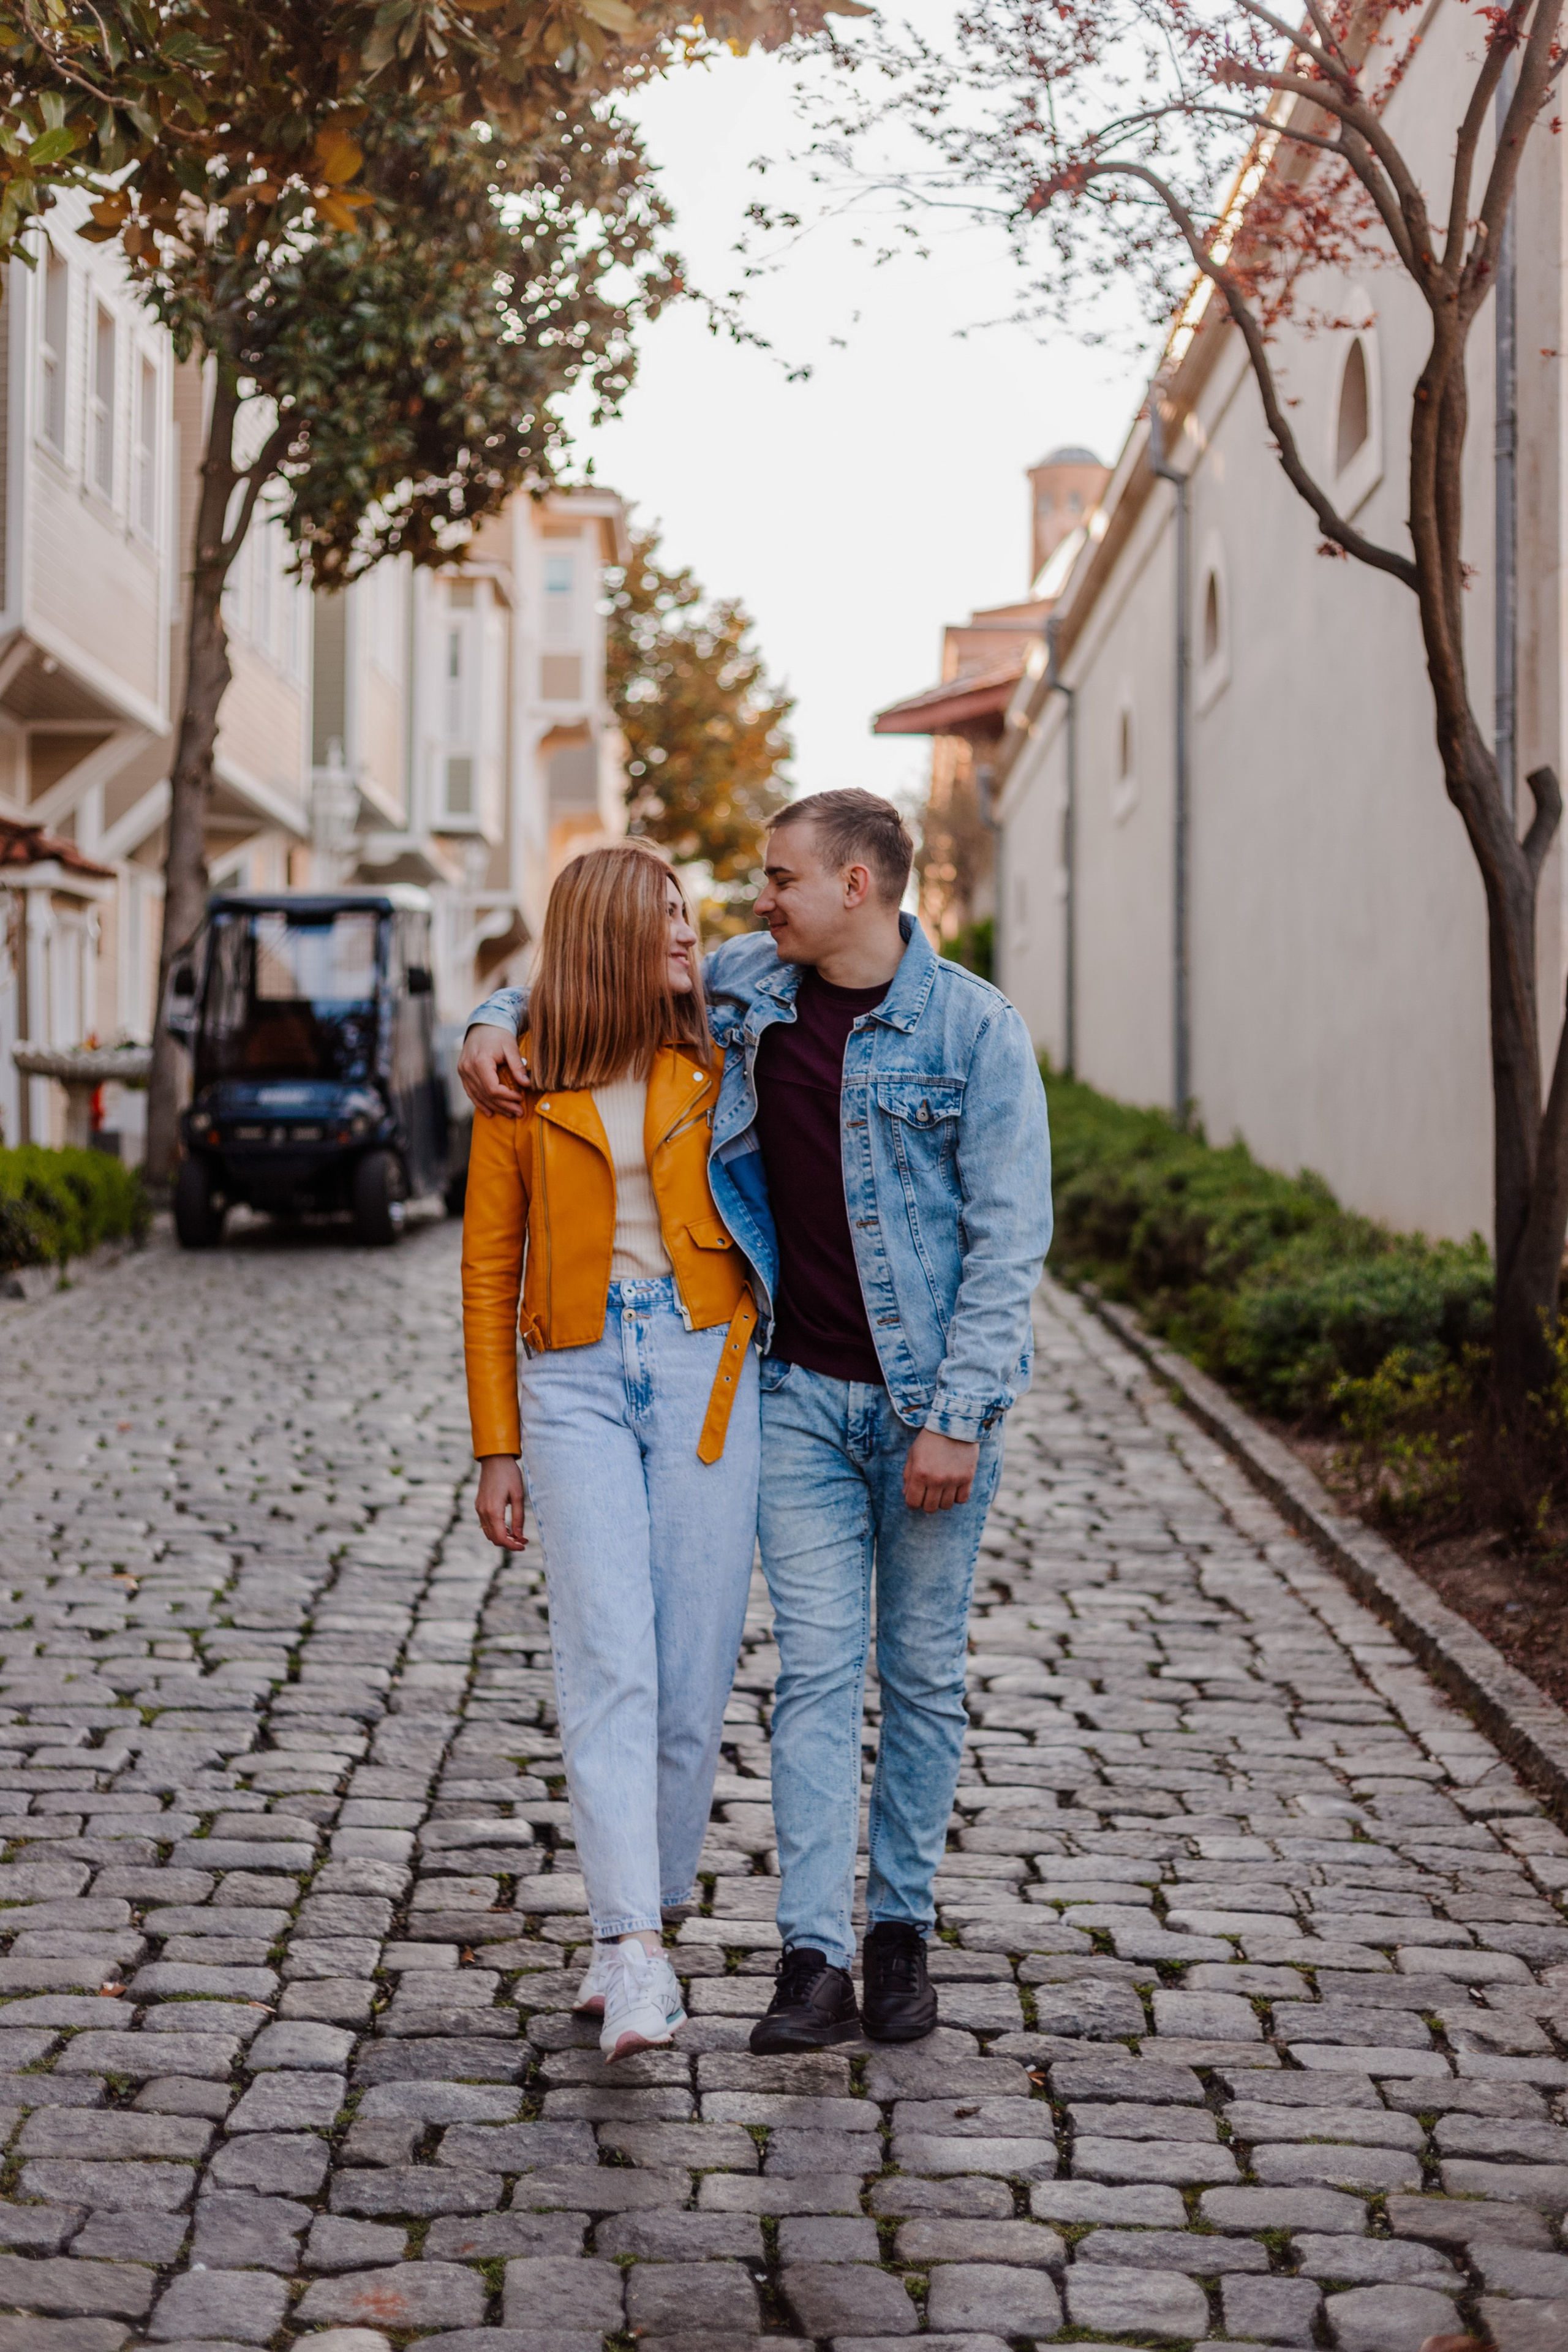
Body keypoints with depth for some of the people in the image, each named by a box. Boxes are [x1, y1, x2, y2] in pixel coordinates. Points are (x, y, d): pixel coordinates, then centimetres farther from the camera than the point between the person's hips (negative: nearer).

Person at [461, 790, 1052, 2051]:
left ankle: (902, 1930, 21)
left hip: (930, 1399, -2)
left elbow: (1010, 1237, -10)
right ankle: (816, 1958, -5)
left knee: (926, 1674, 8)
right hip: (800, 1392, 3)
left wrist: (956, 1419, -15)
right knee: (816, 1670, -3)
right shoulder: (744, 986, 5)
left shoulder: (975, 1026, -8)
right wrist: (499, 1020, 1)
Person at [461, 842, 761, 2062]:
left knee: (691, 1668, -1)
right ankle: (636, 1955, -19)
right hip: (576, 1378, -2)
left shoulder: (710, 1074, 9)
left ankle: (640, 1915, 16)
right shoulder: (526, 1089, 4)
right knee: (608, 1660, -13)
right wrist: (497, 1448, 4)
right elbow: (489, 1273, 7)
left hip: (700, 1368, 2)